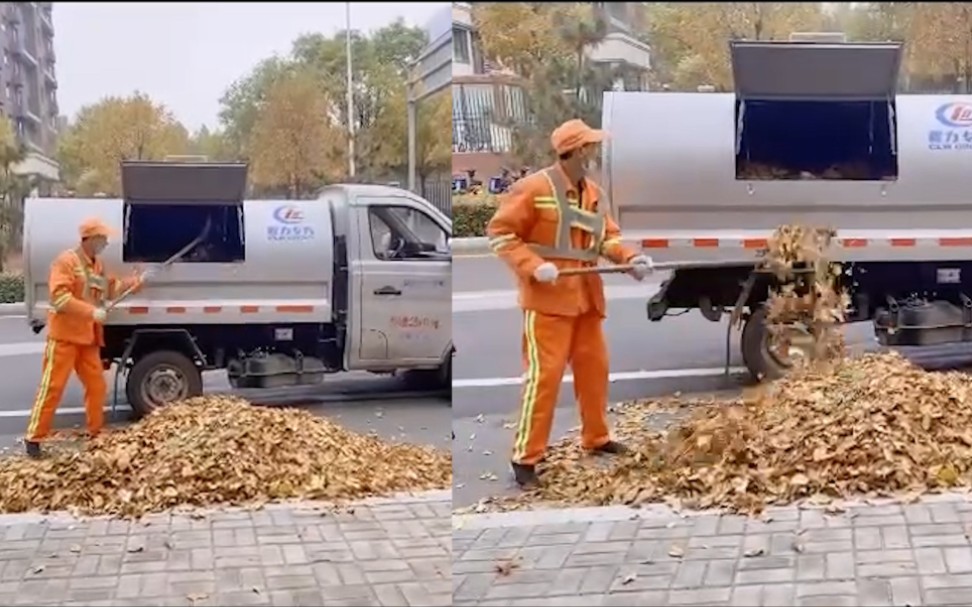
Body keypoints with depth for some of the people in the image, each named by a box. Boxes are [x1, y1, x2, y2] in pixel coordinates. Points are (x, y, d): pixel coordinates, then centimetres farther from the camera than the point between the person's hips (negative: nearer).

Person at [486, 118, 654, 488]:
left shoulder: (595, 194, 11)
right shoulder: (534, 188, -12)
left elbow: (608, 237, 12)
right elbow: (500, 232, -11)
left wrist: (630, 258, -8)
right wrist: (533, 266, -22)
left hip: (586, 297, 8)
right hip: (548, 298, -8)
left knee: (594, 368, 17)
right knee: (544, 374, -9)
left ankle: (596, 438, 35)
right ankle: (526, 457, -2)